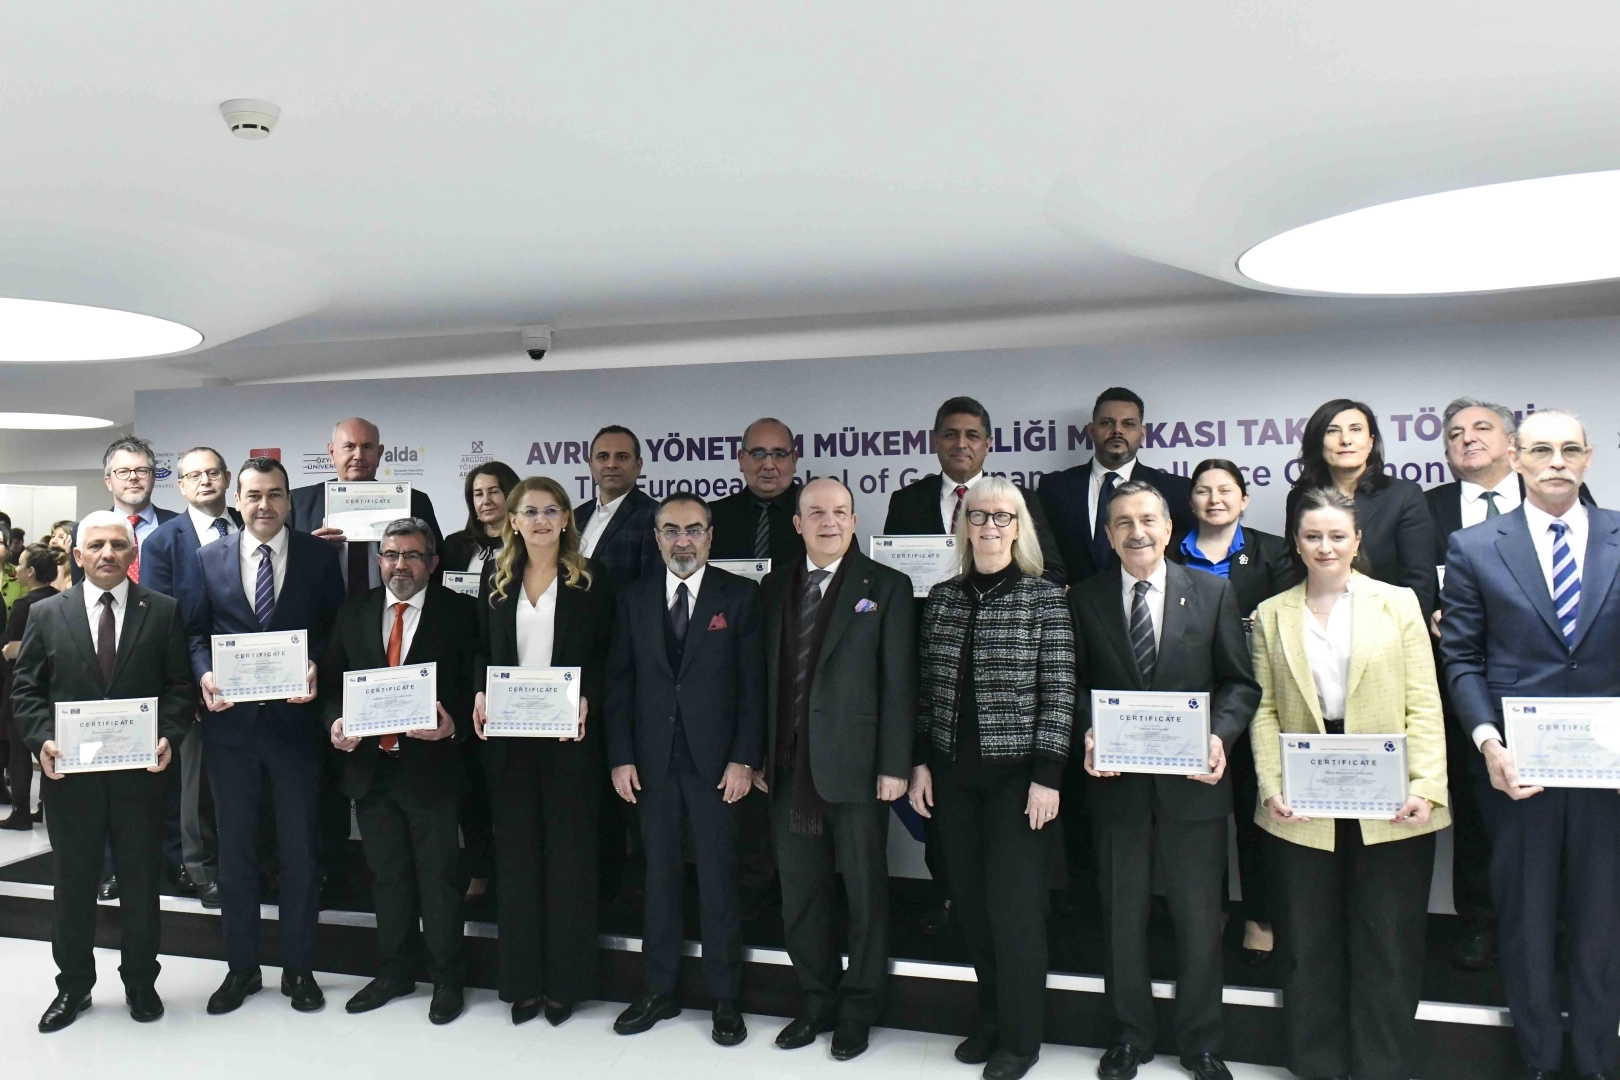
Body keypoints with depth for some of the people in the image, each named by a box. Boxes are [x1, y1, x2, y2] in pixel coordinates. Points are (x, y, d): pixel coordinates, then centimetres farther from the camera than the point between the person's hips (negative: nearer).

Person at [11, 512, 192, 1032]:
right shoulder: (46, 614, 4)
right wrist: (42, 740, -11)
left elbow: (180, 685, -1)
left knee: (142, 880, 11)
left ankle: (141, 981, 27)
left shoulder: (163, 611, 0)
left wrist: (168, 736, -15)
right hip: (69, 773, 1)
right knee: (73, 882, 13)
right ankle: (73, 985, 30)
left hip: (140, 770, -1)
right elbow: (27, 689, 4)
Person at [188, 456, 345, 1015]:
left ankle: (298, 967, 22)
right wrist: (205, 674, -11)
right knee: (235, 847, 12)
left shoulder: (320, 555, 0)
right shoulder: (209, 558, 5)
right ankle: (241, 966, 26)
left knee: (299, 847, 7)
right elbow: (196, 631, 7)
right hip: (230, 720, 2)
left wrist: (316, 667, -16)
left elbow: (336, 628, 2)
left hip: (295, 718, -2)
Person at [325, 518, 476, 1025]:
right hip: (369, 766, 4)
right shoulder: (354, 612, 8)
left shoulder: (458, 613, -3)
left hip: (431, 765, -4)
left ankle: (446, 980, 21)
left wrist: (455, 725, -23)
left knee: (439, 878, 6)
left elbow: (474, 688, -5)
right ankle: (393, 973, 32)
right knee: (387, 877, 16)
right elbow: (332, 680, 10)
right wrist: (335, 721, -8)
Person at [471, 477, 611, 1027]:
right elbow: (483, 650, 12)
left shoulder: (590, 579, -1)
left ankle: (565, 981, 18)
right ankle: (522, 980, 21)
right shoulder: (498, 581, 9)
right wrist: (480, 693, -6)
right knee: (516, 853, 9)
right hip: (508, 734, 3)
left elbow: (606, 653, -2)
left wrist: (586, 699, -17)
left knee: (569, 852, 5)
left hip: (569, 734, -3)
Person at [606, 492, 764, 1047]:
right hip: (652, 761, 3)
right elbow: (619, 682, 6)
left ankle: (724, 997, 18)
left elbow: (753, 684, -4)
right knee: (659, 875, 11)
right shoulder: (634, 597, 7)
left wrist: (744, 759, -10)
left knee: (718, 878, 5)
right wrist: (621, 756, 0)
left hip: (715, 761, -2)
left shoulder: (739, 595, -1)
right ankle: (659, 990, 23)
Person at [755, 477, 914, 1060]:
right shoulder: (775, 586, 9)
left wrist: (894, 766, -11)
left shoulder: (886, 587, -3)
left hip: (854, 768, -4)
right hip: (789, 770, 4)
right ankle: (816, 1001, 30)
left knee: (865, 893, 8)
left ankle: (858, 1010, 24)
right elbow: (766, 676, 9)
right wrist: (759, 754, 5)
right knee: (800, 893, 13)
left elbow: (898, 683, -7)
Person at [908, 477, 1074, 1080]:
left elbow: (1059, 693, -7)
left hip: (1016, 775, -4)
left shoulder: (1045, 599, -5)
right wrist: (921, 761, 4)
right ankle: (990, 1020, 29)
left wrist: (1047, 776, -12)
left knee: (1015, 906, 1)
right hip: (953, 774, 4)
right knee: (971, 903, 11)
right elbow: (926, 688, 9)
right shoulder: (942, 598, 6)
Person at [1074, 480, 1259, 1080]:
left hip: (1192, 779, 0)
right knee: (1122, 917, 14)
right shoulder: (1084, 599, 2)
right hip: (1116, 779, 1)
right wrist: (1088, 734, -14)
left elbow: (1239, 682, 1)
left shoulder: (1213, 592, 1)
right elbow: (1075, 685, 4)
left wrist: (1220, 736, -15)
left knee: (1200, 918, 11)